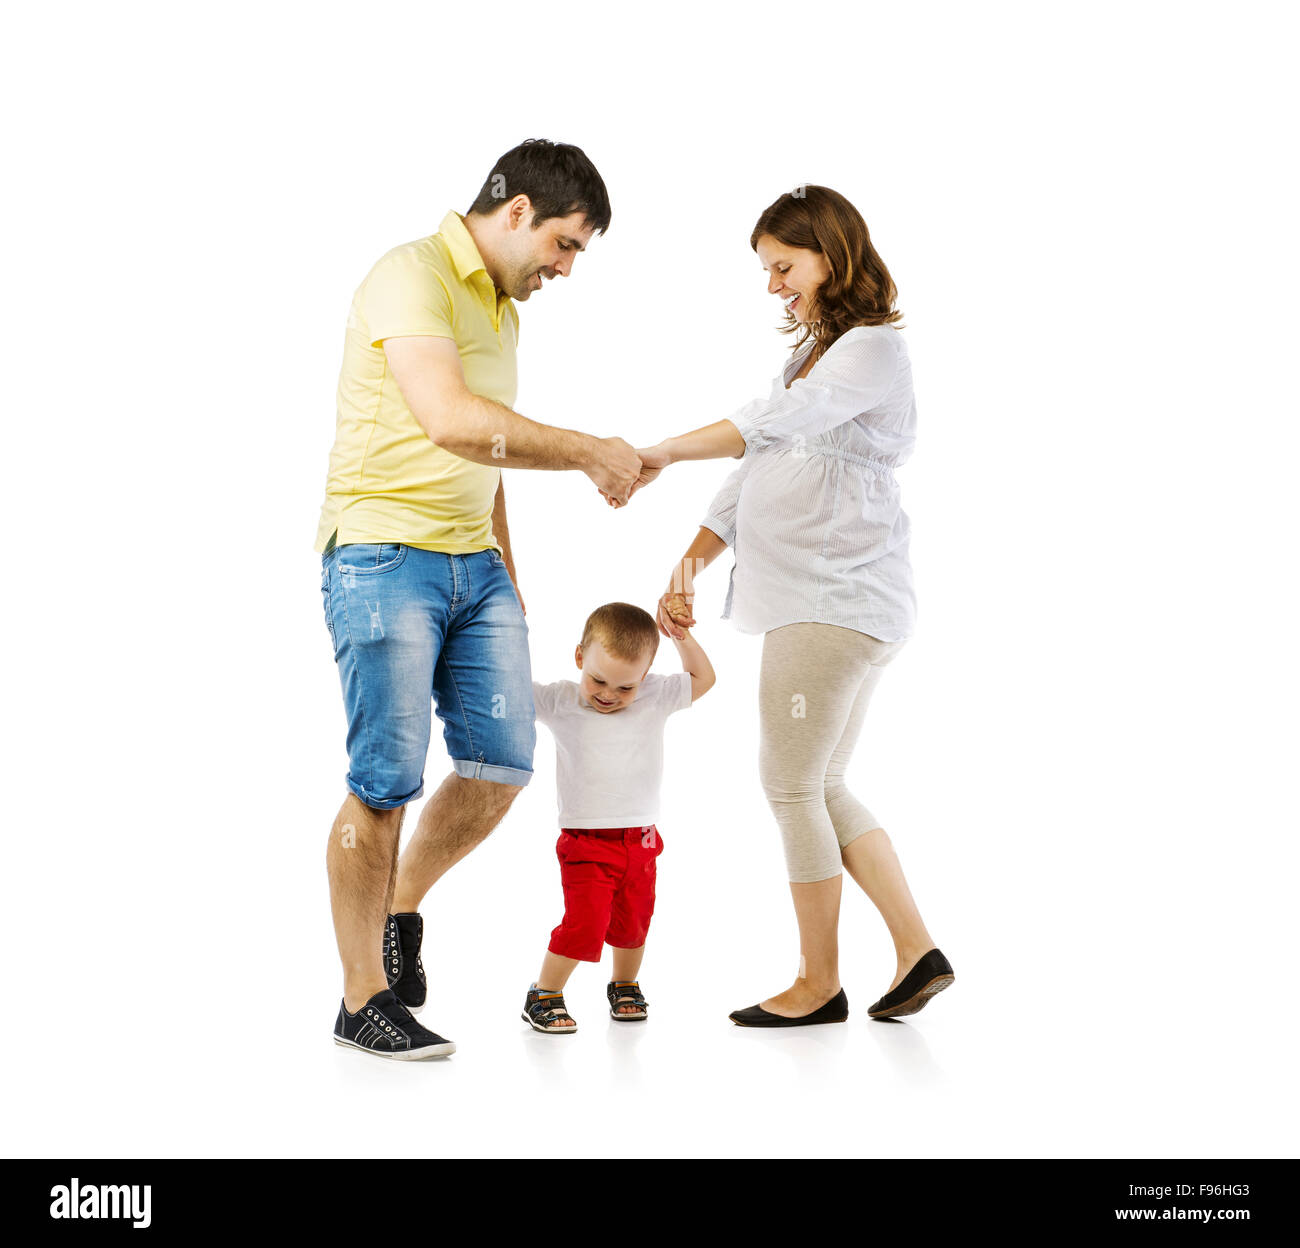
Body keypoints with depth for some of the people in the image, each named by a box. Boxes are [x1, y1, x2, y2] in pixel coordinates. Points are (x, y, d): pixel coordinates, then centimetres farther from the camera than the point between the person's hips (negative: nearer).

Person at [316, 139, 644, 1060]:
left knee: (504, 764, 2)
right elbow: (452, 422, -27)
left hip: (474, 565, 9)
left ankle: (400, 910, 25)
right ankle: (364, 1001, 7)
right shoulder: (413, 277, -12)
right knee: (388, 782, -6)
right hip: (386, 558, -8)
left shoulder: (504, 307, 18)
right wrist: (587, 452, -21)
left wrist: (505, 570, 20)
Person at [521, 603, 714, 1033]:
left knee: (633, 921, 14)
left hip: (641, 838, 4)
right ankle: (543, 995, 3)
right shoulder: (559, 703, -8)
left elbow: (703, 679, 13)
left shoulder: (655, 697, -1)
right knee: (585, 922, -14)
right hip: (586, 841, -4)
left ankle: (625, 984, 39)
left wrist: (682, 637, 1)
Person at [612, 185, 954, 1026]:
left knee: (794, 784, -3)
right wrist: (689, 567, 9)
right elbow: (755, 469, 18)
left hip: (839, 601, -10)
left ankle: (820, 982, 8)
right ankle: (918, 950, 16)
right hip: (818, 601, 10)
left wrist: (663, 454, -30)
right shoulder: (812, 357, 22)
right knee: (820, 787, 12)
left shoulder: (874, 350, -9)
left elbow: (772, 423, -26)